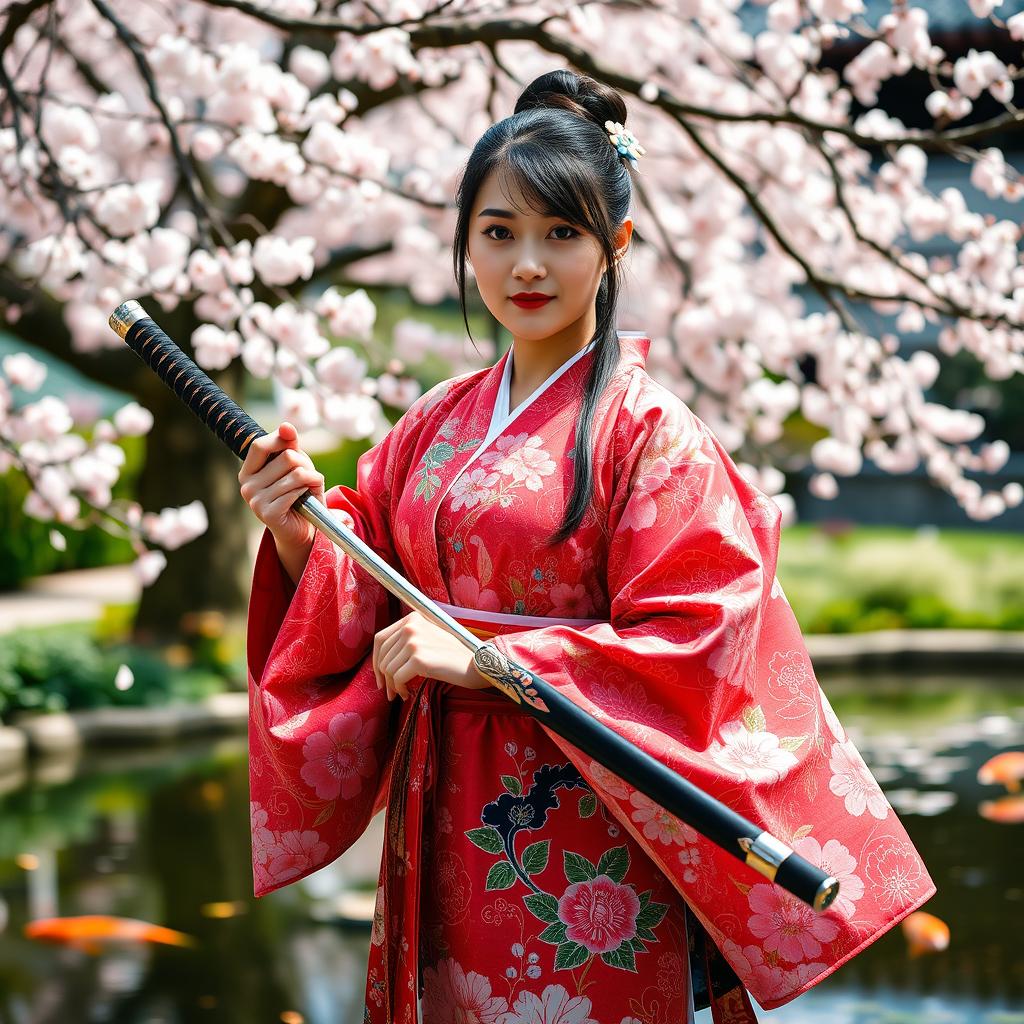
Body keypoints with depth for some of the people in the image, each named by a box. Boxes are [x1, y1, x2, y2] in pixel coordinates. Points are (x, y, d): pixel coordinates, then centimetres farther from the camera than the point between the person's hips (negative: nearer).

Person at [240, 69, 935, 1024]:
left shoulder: (649, 431, -10)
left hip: (582, 841, -5)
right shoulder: (436, 424, 8)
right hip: (441, 830, 5)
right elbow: (363, 604, 11)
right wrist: (301, 540, -9)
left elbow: (688, 650, -16)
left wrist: (484, 660, -20)